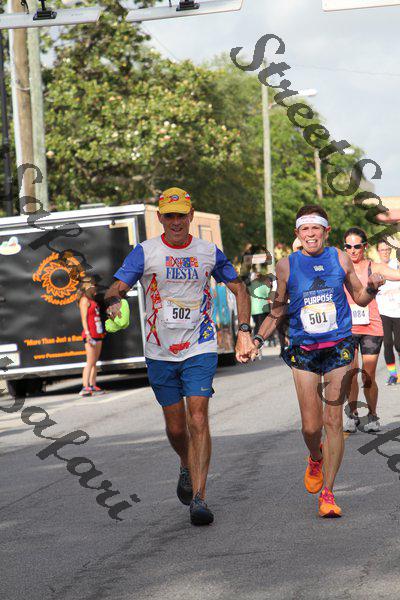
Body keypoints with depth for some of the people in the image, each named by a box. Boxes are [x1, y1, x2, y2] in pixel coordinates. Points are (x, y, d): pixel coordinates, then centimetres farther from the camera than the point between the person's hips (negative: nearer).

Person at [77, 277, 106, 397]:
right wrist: (87, 334, -21)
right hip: (90, 335, -9)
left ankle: (93, 386, 13)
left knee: (95, 362, 9)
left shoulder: (92, 300, 19)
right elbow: (84, 318, -14)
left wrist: (101, 332, 18)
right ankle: (85, 388, -18)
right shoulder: (84, 300, -7)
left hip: (97, 334, 9)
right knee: (90, 362, -14)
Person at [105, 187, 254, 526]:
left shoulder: (209, 253, 2)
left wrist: (244, 331, 5)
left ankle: (199, 498, -14)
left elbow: (238, 288, 15)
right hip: (160, 352, 1)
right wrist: (114, 303, -34)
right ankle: (188, 468, 42)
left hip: (200, 349, -1)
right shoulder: (145, 252, -2)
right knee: (176, 427, 9)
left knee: (198, 420, -14)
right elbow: (117, 288, -10)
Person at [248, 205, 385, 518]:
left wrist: (372, 287, -6)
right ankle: (315, 459, 33)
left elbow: (359, 298, 15)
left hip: (338, 348, 0)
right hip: (304, 351, 0)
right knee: (311, 426, -4)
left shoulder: (340, 259, 3)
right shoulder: (287, 266, 1)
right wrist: (258, 338, 2)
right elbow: (278, 310, 12)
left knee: (333, 421, -4)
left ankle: (327, 493, 4)